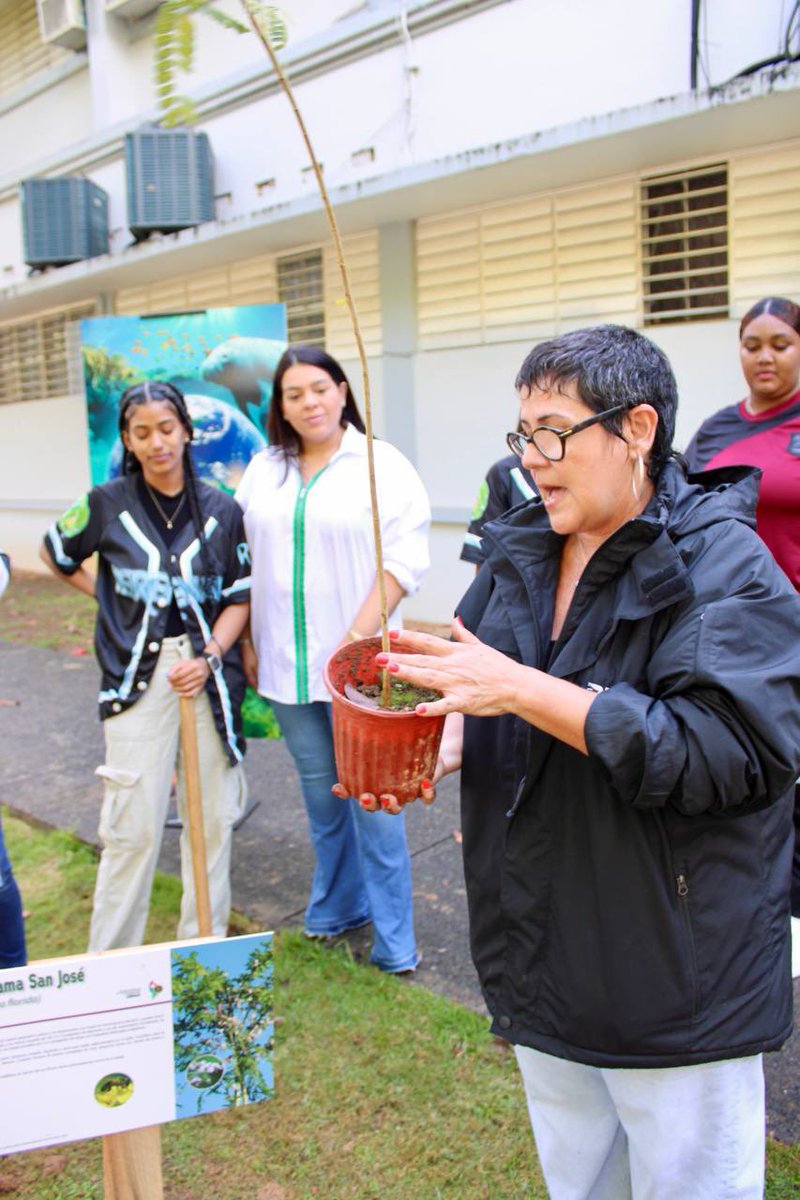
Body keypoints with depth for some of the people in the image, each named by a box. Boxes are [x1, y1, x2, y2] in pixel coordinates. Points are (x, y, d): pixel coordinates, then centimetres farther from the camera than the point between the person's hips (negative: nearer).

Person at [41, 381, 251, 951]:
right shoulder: (108, 504, 2)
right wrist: (106, 595, 9)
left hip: (210, 676, 2)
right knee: (135, 827, -2)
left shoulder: (221, 509, 3)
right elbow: (56, 552, 20)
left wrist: (209, 658, -11)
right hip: (137, 679, -1)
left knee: (213, 818, 7)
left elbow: (240, 598, 4)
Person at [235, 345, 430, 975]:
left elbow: (401, 561, -10)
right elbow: (246, 557, 13)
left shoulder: (382, 465, -5)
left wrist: (356, 641, -17)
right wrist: (248, 641, 8)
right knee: (320, 792, 15)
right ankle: (337, 907, 33)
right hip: (287, 665, 4)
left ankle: (394, 939, 13)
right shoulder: (265, 469, 9)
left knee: (371, 798, 0)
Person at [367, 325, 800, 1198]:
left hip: (678, 985, -6)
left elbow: (728, 753, -27)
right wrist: (447, 741, -9)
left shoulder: (721, 564, -16)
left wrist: (523, 689, -29)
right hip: (543, 962, 7)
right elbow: (478, 684, 14)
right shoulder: (522, 553, 4)